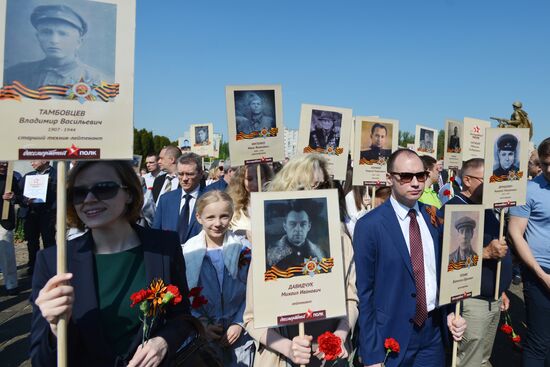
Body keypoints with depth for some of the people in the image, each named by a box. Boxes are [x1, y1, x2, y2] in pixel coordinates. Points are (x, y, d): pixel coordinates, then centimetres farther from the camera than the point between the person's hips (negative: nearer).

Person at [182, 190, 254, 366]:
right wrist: (201, 324, -9)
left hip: (239, 333, 0)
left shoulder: (244, 249, -6)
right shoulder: (187, 251, -5)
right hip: (202, 333, 0)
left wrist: (239, 324, -8)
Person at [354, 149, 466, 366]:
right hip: (393, 335, -4)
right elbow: (365, 292, -12)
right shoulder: (369, 225, -14)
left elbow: (444, 272, 12)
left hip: (435, 329, 5)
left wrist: (452, 313, 0)